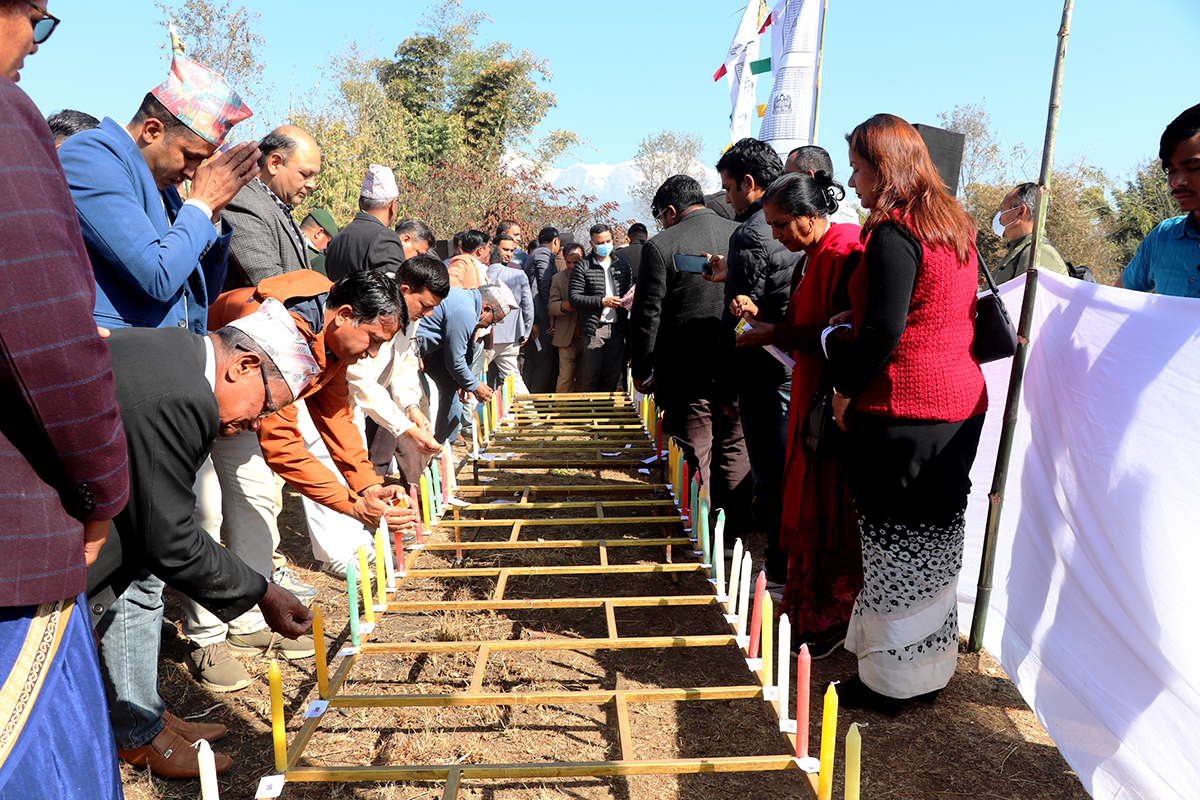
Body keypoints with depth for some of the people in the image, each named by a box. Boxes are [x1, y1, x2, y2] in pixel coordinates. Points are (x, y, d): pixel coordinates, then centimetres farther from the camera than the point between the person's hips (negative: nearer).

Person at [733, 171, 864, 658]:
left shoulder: (846, 253, -16)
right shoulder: (815, 256, 15)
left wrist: (779, 335, -14)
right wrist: (761, 318, 6)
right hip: (811, 397, 9)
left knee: (828, 513, -1)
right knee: (809, 505, 15)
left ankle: (831, 619, 14)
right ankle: (807, 607, 28)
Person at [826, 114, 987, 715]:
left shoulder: (893, 234, -15)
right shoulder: (956, 226, 13)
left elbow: (884, 330, -21)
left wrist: (845, 389, -6)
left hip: (902, 411, -9)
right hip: (960, 402, 9)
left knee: (893, 545, 2)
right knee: (935, 539, 18)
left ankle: (893, 679, 17)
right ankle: (932, 665, 33)